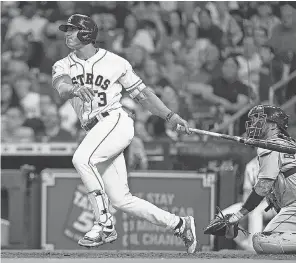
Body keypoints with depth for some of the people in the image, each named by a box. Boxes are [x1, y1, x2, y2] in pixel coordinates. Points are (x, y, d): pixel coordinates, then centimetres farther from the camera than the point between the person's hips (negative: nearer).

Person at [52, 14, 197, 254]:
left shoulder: (115, 62, 5)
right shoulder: (63, 66, 12)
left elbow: (141, 93, 10)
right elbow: (61, 87, -10)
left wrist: (170, 115, 1)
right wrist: (74, 89, -34)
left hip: (115, 120, -5)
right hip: (95, 132, 5)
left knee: (81, 158, -30)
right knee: (121, 200, 1)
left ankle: (104, 225, -25)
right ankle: (179, 225, 13)